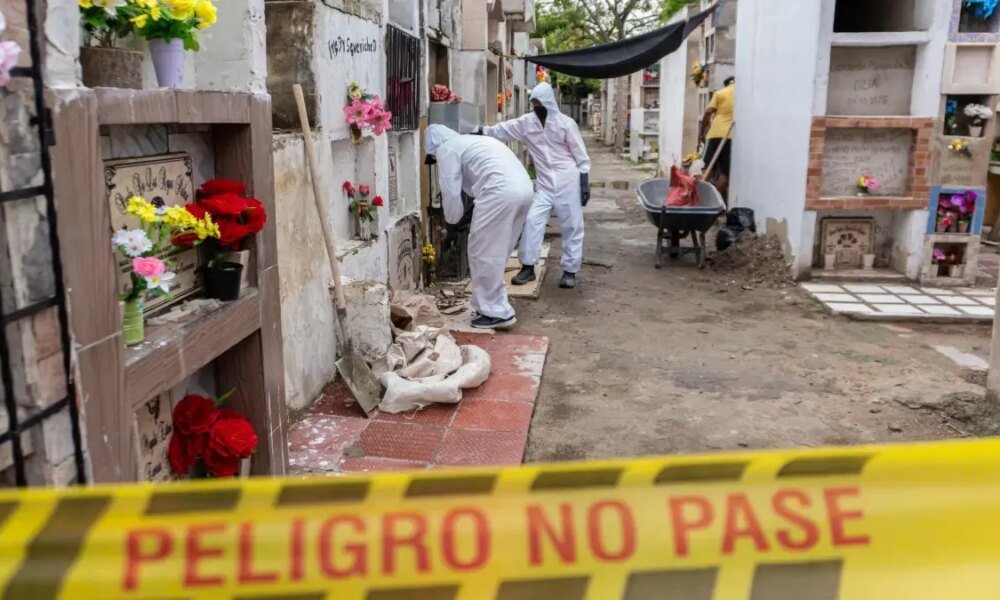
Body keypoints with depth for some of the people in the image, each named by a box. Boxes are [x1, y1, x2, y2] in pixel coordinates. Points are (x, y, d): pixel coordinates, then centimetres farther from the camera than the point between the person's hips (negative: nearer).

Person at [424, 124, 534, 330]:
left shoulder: (446, 149, 7)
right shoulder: (470, 141, 34)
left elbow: (450, 191, 1)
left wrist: (452, 221, 16)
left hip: (501, 190, -9)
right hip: (523, 188, 9)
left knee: (483, 253, 1)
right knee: (496, 252, 18)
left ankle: (497, 313, 5)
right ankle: (493, 305, 26)